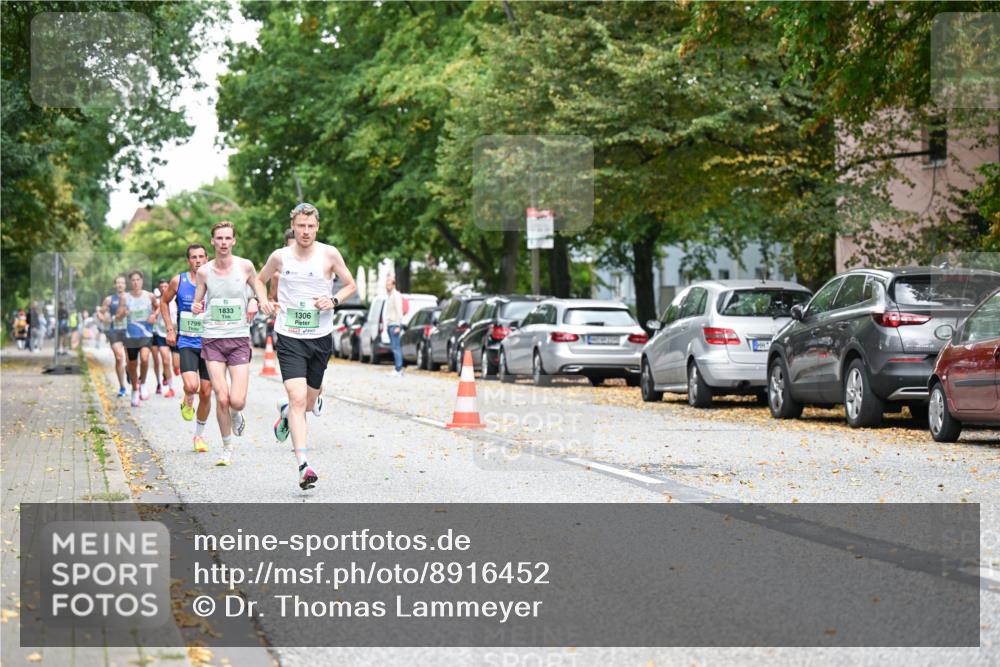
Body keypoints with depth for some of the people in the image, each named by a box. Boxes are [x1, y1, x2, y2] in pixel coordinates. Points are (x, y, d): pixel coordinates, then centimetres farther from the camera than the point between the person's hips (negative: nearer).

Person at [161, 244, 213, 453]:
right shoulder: (178, 281, -1)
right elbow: (164, 302, 15)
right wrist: (170, 329, 6)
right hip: (186, 343, -1)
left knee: (206, 392, 4)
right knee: (191, 386, -23)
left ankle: (199, 435, 23)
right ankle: (187, 402, 15)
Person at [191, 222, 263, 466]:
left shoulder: (245, 266, 1)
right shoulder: (204, 272, 2)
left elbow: (260, 290, 18)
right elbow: (198, 302, 11)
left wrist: (255, 301, -4)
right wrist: (195, 308, -13)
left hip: (239, 339, 0)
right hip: (212, 339, 0)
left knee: (237, 401, -9)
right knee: (221, 399, -8)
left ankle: (236, 414, 30)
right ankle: (227, 449, 11)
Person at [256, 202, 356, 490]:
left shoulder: (329, 254, -2)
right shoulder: (280, 256, 0)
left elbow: (351, 285, 8)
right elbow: (260, 280, 19)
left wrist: (334, 301, -11)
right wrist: (264, 301, 0)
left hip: (320, 338, 2)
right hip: (289, 337, -2)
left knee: (309, 401, 13)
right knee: (298, 398, -17)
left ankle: (286, 413, 50)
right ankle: (303, 466, -20)